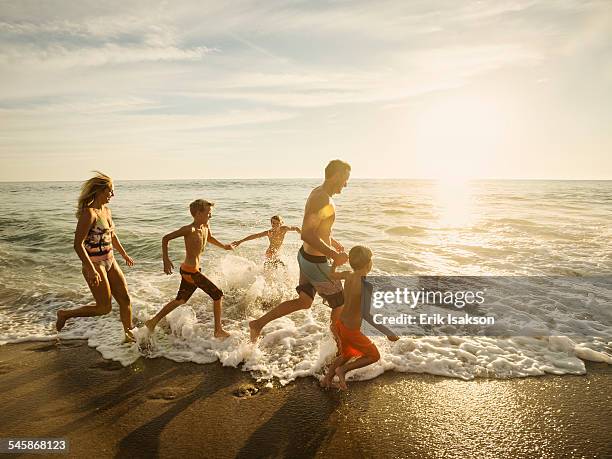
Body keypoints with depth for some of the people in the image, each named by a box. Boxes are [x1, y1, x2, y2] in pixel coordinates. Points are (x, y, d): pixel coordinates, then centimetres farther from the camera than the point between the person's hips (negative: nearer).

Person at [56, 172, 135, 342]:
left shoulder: (106, 210, 7)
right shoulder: (88, 213, -20)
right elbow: (78, 245, -23)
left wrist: (124, 254, 30)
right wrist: (91, 270, -28)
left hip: (109, 262, 8)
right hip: (94, 264, -8)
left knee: (125, 299, 10)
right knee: (104, 307, 2)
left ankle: (129, 334, 25)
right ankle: (65, 314, 22)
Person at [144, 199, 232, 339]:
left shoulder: (206, 226, 4)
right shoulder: (189, 229, -19)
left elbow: (209, 238, 28)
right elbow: (165, 238, -13)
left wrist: (223, 246, 20)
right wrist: (166, 260, -16)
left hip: (188, 270, 9)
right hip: (190, 271, -9)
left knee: (180, 300, 22)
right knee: (218, 295, -4)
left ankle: (153, 321, 35)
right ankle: (218, 331, 6)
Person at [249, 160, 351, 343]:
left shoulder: (317, 192, 6)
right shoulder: (323, 200, -26)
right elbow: (306, 234, -34)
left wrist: (330, 240, 24)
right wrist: (334, 255, -28)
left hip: (306, 256, 10)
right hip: (317, 263, -10)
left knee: (304, 302, 21)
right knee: (340, 305, 11)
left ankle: (258, 323, 24)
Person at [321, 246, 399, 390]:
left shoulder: (348, 275, -7)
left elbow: (331, 275, 14)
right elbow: (367, 314, -33)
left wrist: (336, 263, 30)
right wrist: (387, 332, -30)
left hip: (340, 324, 7)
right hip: (352, 331, -7)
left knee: (346, 355, 29)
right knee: (374, 356, 15)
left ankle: (328, 376, 13)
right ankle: (343, 369, 3)